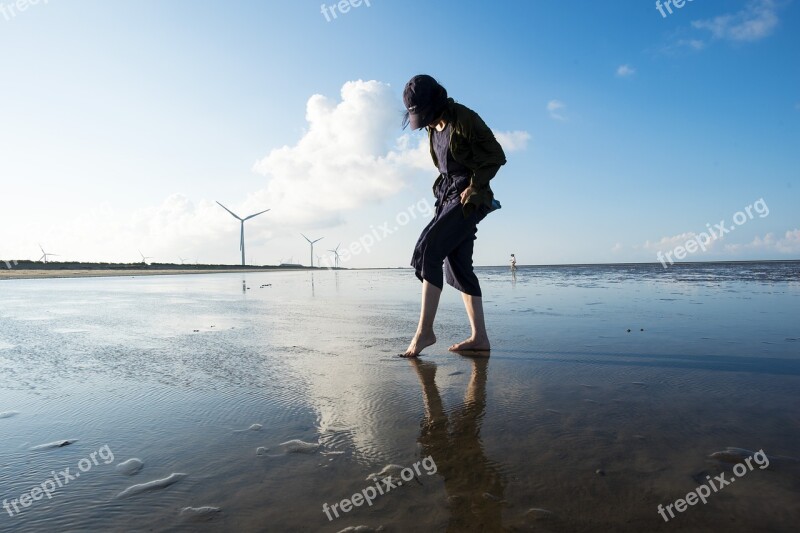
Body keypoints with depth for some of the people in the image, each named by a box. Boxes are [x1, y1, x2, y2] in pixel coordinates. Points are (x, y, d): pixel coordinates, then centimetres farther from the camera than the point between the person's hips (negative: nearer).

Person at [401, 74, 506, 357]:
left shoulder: (465, 119, -10)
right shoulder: (434, 126, 14)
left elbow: (496, 156, -10)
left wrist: (474, 186, -15)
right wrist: (443, 190, 10)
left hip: (468, 197, -9)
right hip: (448, 195, 9)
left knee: (428, 249, -20)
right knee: (458, 266, 3)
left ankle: (425, 330, -16)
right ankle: (479, 338, 6)